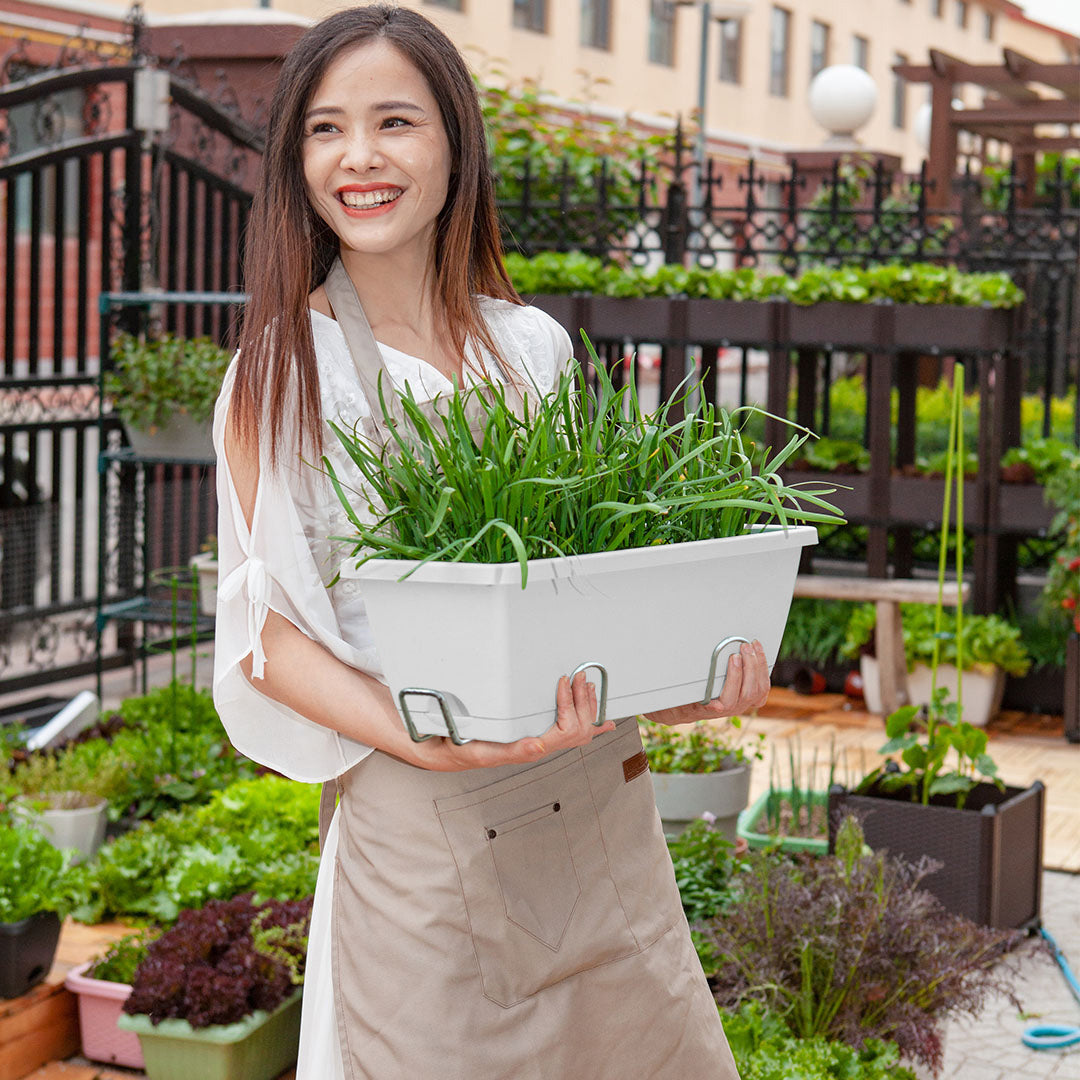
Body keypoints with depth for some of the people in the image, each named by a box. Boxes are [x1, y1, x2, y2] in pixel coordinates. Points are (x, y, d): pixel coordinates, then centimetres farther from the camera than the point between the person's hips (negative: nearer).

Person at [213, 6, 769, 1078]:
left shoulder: (535, 346, 6)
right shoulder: (280, 373, -5)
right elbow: (267, 631, -7)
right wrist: (423, 741, -24)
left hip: (599, 806, 4)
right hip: (421, 826, -4)